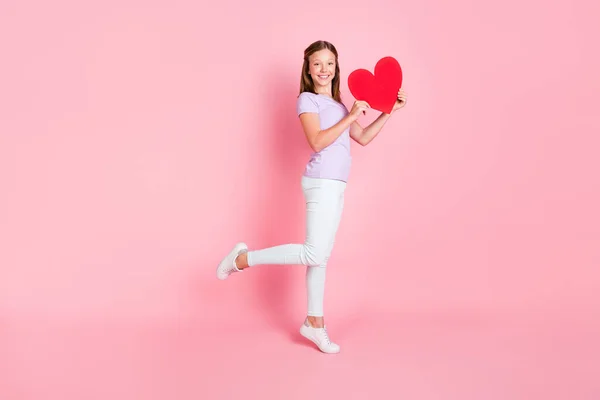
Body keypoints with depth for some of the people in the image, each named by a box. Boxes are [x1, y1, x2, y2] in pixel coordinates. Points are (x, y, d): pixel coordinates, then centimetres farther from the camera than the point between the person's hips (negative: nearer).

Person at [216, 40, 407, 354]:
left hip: (334, 186, 8)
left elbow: (363, 138, 22)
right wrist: (350, 117, -17)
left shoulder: (336, 104, 22)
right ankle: (243, 258, -5)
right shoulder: (307, 100, -3)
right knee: (314, 254, -17)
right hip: (322, 183, -8)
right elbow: (317, 141, -17)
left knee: (321, 256, 10)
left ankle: (314, 322, 17)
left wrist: (388, 112, 15)